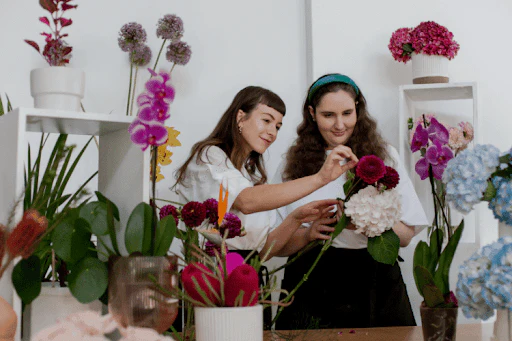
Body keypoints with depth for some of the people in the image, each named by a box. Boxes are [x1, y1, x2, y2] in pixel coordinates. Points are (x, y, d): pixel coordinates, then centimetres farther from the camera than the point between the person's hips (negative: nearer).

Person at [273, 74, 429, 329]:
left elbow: (405, 235, -2)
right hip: (313, 291, 0)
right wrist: (308, 234, -16)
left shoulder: (383, 155, 4)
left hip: (374, 289, 0)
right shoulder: (293, 165, 6)